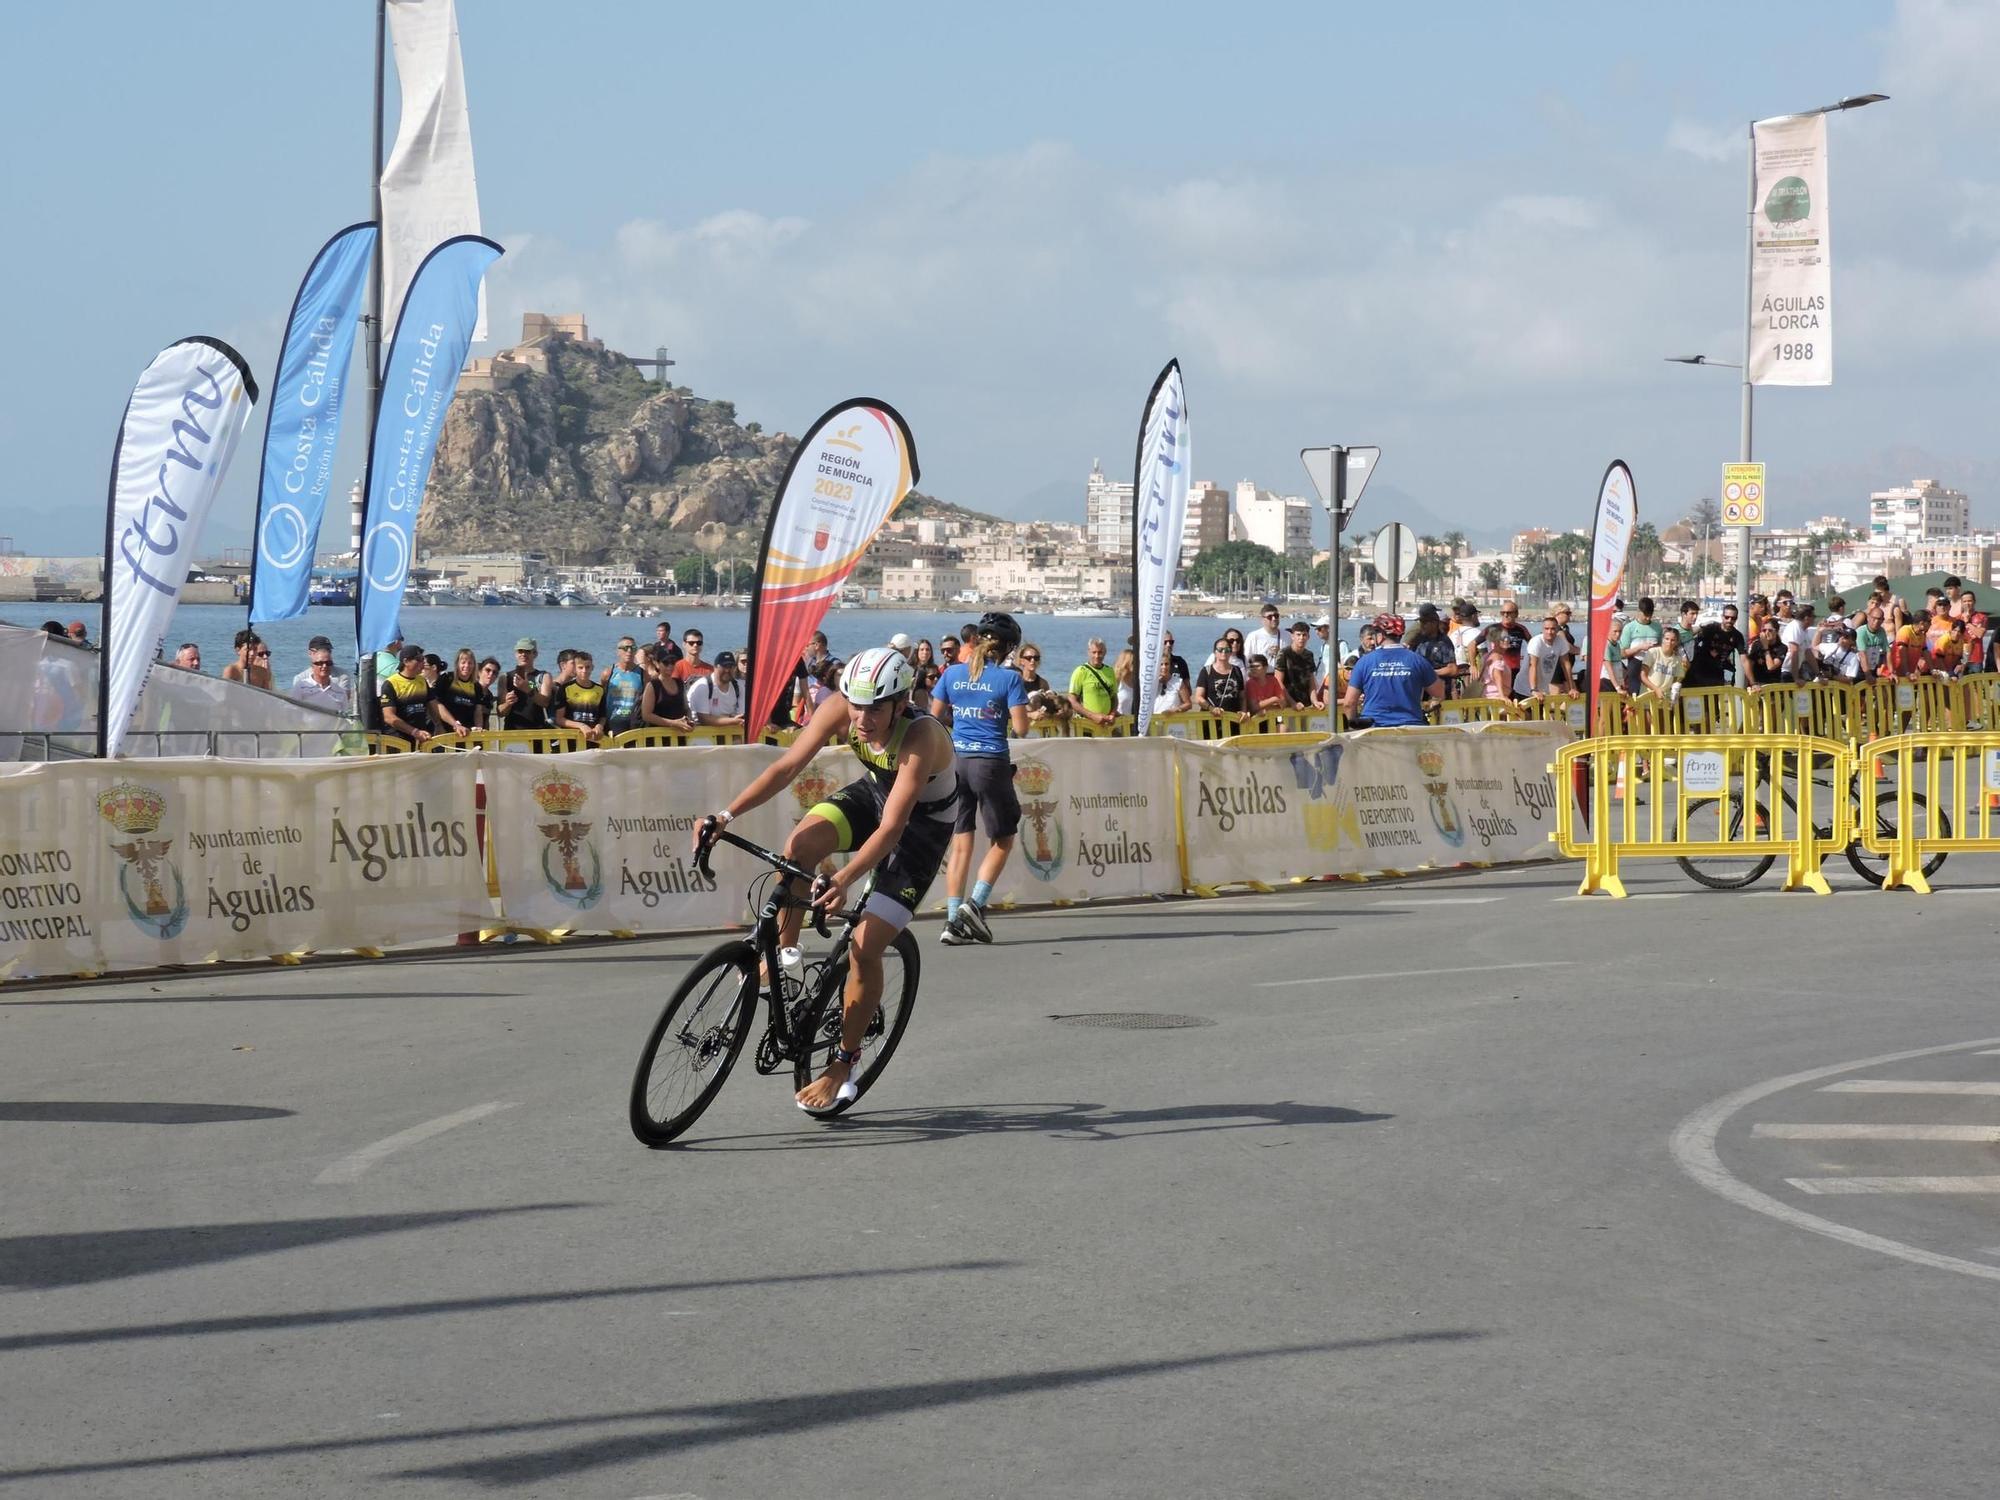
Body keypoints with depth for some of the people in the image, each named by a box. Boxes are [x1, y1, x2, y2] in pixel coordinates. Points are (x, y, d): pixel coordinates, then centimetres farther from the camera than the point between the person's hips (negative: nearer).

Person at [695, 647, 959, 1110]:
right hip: (873, 791, 5)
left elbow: (892, 827, -42)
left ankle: (843, 1062, 7)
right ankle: (782, 956, -5)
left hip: (923, 822, -5)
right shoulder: (840, 709, -24)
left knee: (865, 948, -12)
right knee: (800, 844, -27)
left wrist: (844, 879, -55)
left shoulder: (921, 736, -37)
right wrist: (726, 815, -36)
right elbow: (787, 766, -25)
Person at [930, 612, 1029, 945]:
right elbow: (1020, 727, -10)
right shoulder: (1008, 678, -7)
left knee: (960, 843, 8)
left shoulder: (953, 673, 5)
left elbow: (936, 718, 8)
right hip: (991, 762, -4)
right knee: (1003, 839, 12)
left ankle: (953, 919, 3)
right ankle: (975, 903, -4)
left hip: (956, 759, 4)